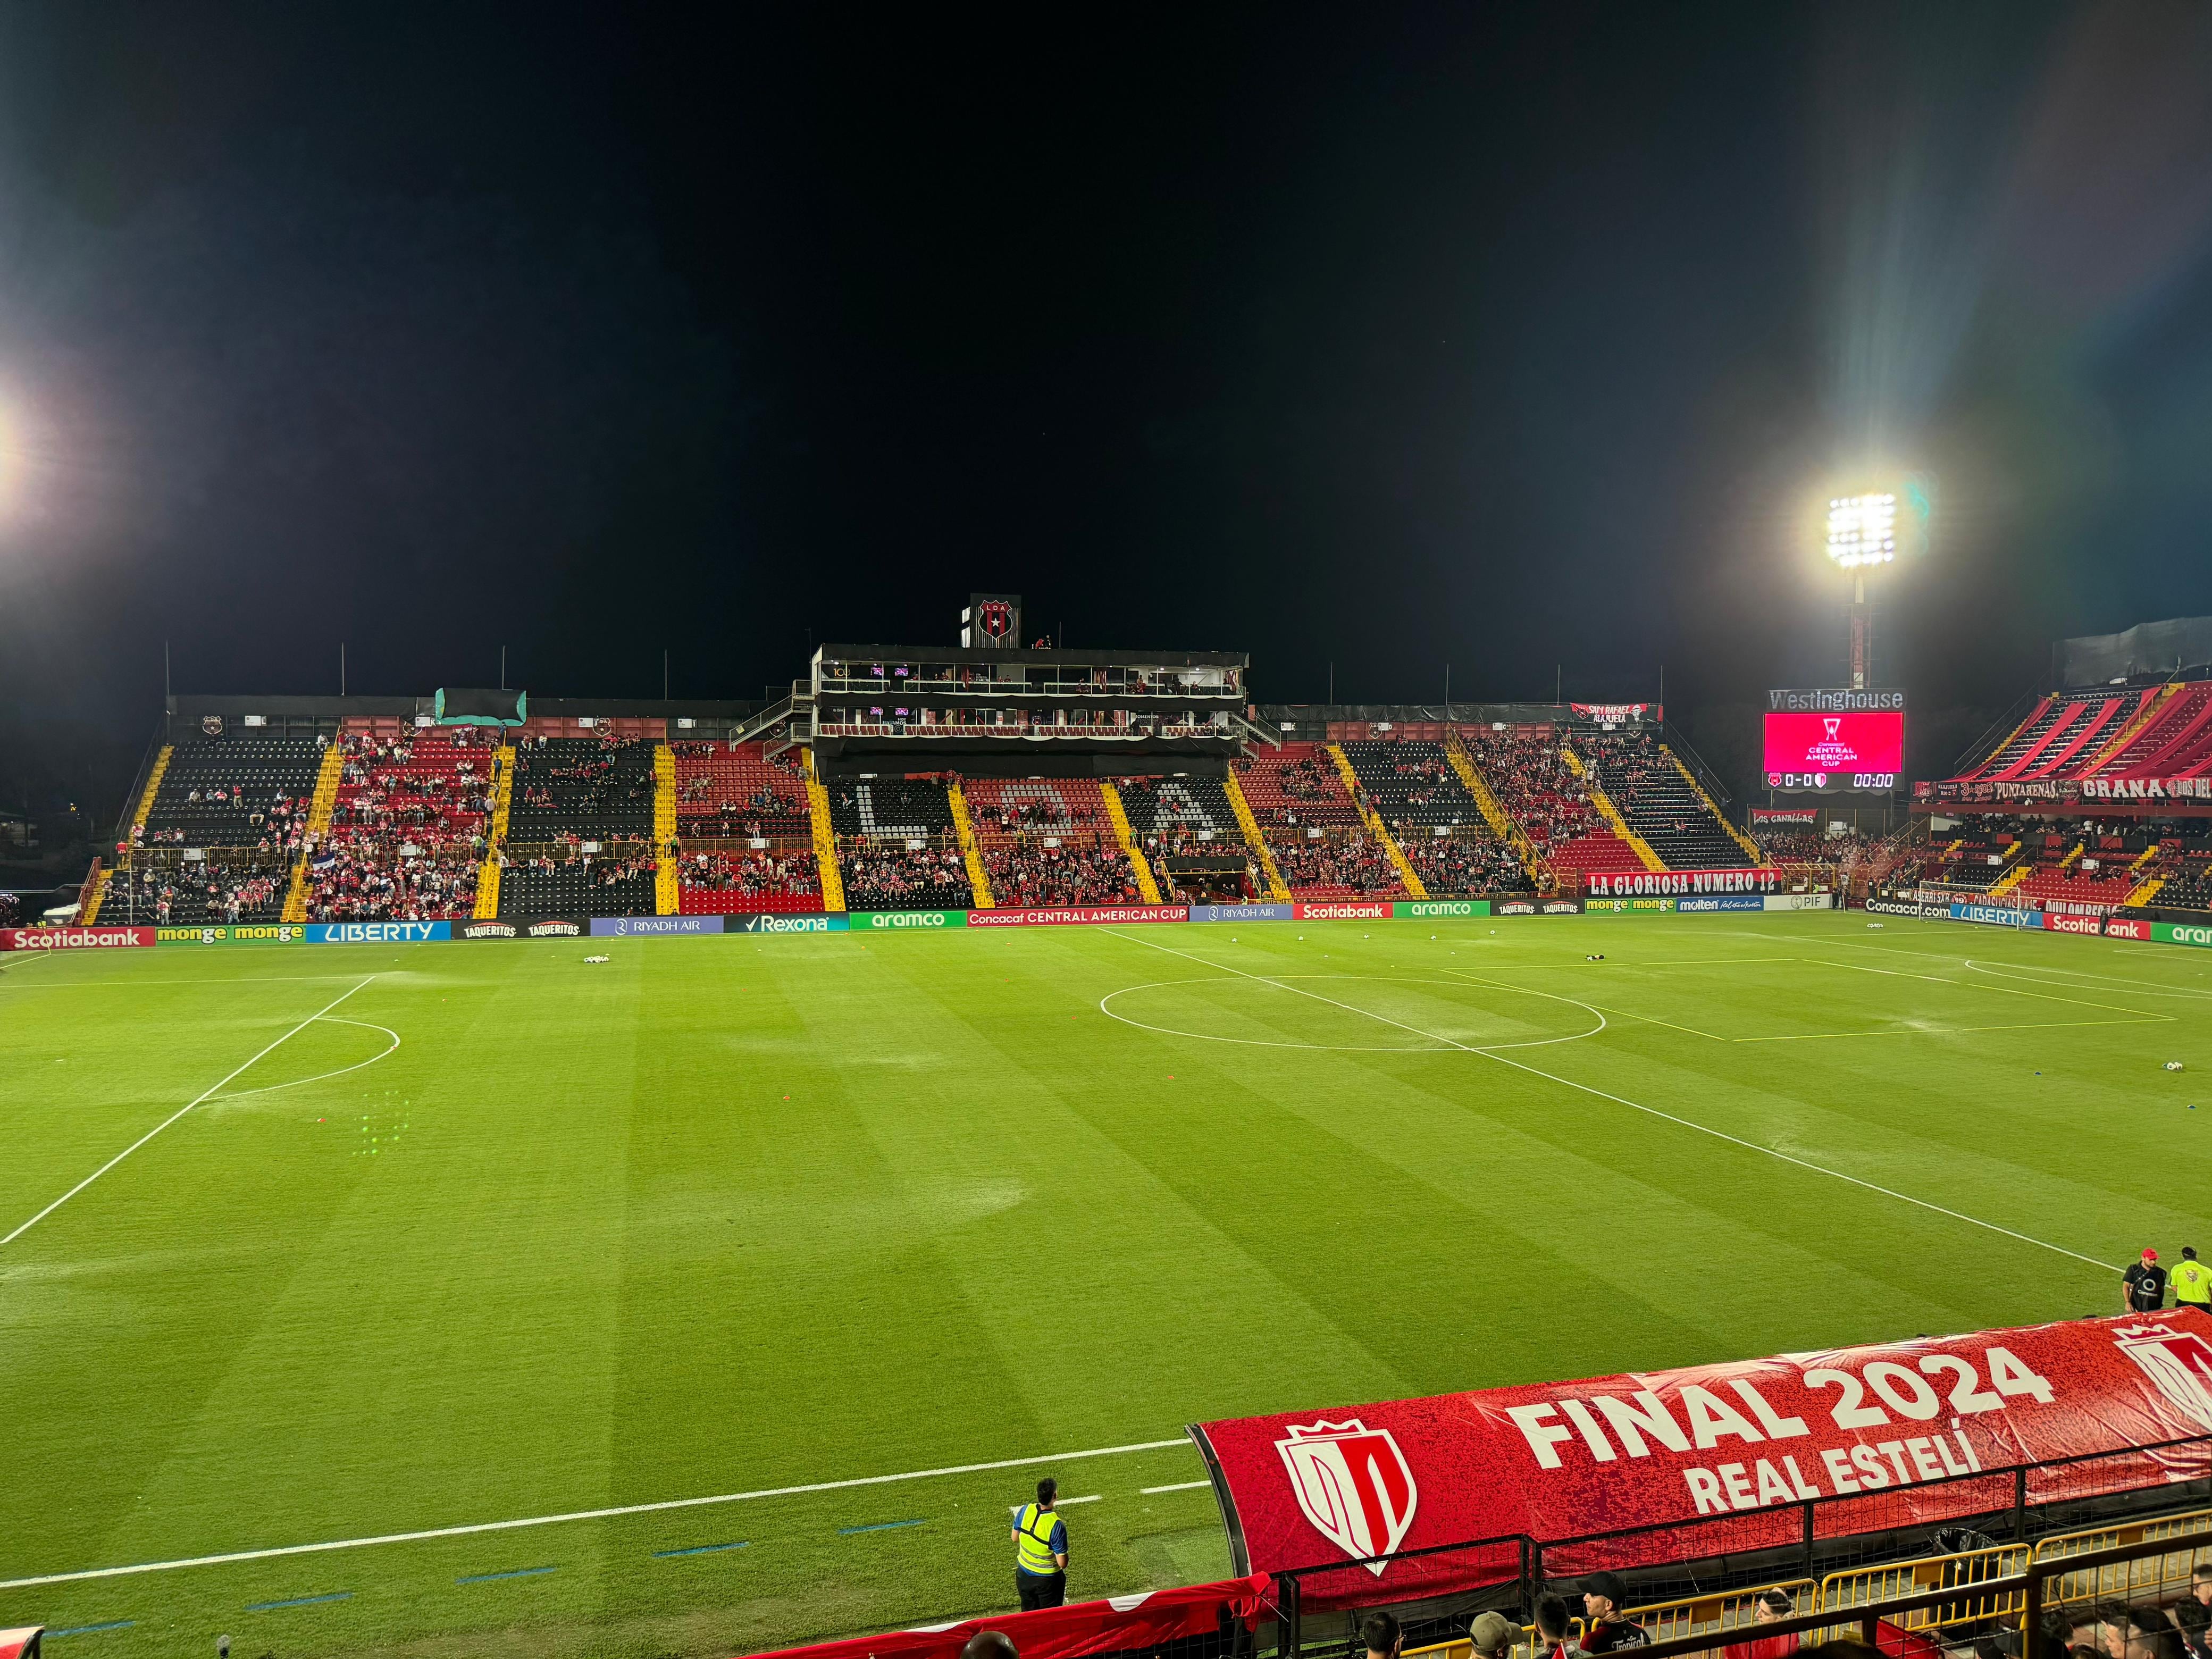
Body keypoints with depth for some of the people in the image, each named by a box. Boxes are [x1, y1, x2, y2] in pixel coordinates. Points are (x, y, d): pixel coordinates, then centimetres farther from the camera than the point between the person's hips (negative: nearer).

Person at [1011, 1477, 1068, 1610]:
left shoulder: (1025, 1511, -15)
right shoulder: (1056, 1525, -30)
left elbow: (1015, 1538, 3)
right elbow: (1062, 1563, -23)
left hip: (1024, 1575, 5)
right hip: (1048, 1580, -5)